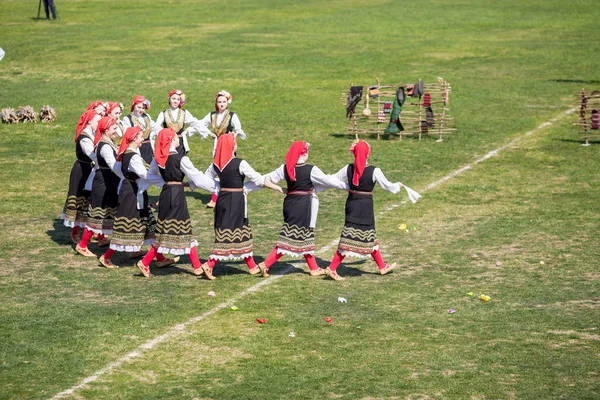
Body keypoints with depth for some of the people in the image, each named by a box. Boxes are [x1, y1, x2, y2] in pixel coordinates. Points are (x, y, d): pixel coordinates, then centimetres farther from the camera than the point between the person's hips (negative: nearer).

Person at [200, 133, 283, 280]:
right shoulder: (239, 164, -15)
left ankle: (252, 266, 22)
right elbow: (258, 180, -14)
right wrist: (278, 188, -8)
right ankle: (209, 265, -9)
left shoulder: (216, 164, 1)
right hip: (236, 200, -7)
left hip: (222, 199, 7)